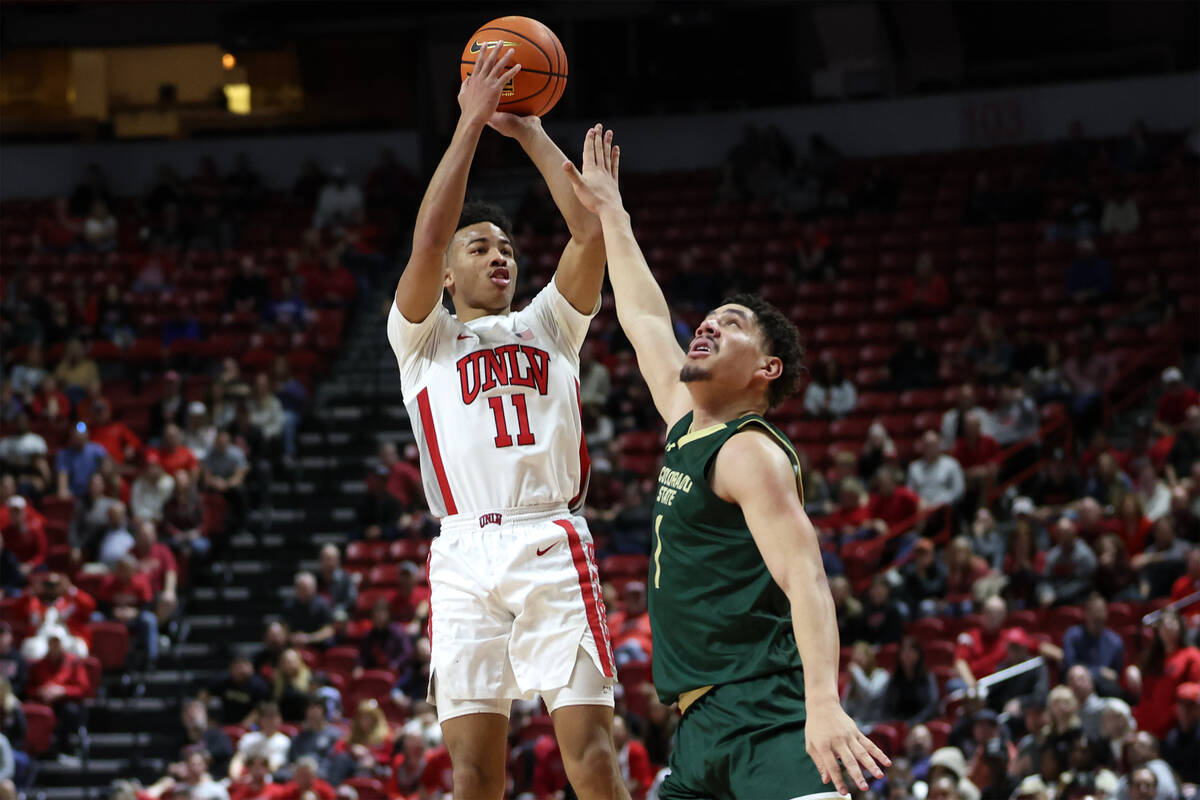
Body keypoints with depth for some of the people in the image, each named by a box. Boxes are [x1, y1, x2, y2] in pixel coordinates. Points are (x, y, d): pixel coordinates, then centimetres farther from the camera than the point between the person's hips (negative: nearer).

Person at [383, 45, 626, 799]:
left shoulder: (549, 324, 22)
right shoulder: (422, 338, 17)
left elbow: (592, 231, 8)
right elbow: (428, 238, 0)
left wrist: (532, 134, 10)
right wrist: (471, 123, 0)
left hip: (552, 546, 1)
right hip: (466, 554, -1)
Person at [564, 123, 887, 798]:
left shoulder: (752, 454, -7)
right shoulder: (687, 427, 19)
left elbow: (805, 580, -19)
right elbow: (645, 320, 34)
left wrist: (825, 705, -33)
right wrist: (610, 214, 43)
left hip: (763, 714, -9)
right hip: (704, 724, 9)